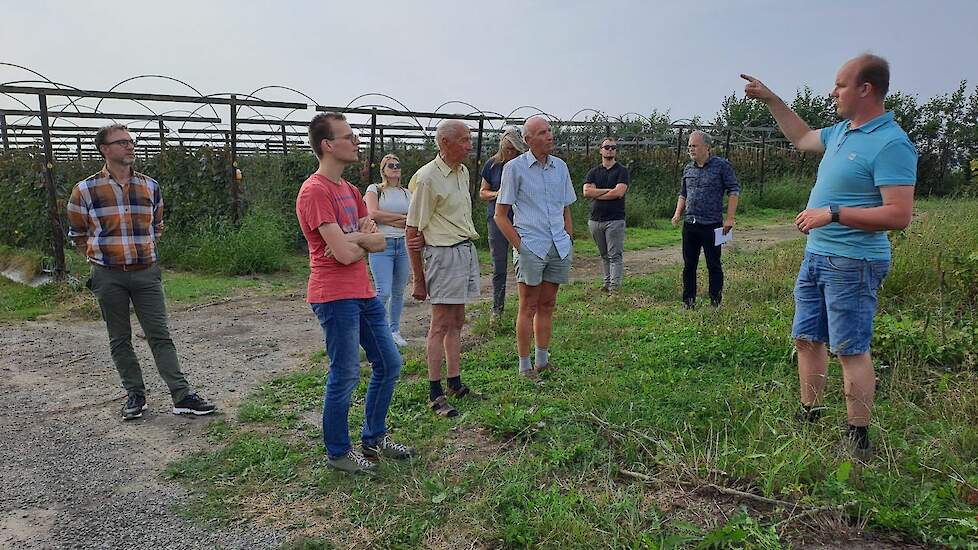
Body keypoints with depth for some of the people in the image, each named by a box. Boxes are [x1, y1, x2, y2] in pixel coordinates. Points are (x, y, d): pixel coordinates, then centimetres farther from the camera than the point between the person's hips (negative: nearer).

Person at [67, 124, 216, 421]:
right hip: (108, 277, -1)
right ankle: (135, 395, 20)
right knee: (120, 340, 8)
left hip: (146, 273, 1)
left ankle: (183, 396, 1)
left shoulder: (150, 186, 5)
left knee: (160, 335, 0)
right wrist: (102, 256, 7)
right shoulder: (85, 190, -3)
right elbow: (77, 234, 9)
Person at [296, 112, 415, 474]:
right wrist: (365, 239, -3)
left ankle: (374, 439, 30)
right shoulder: (315, 192, -15)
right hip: (335, 297, -9)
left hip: (363, 293, 10)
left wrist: (354, 239, -11)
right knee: (346, 375, 1)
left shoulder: (349, 190, 15)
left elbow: (381, 243, 8)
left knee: (389, 364, 15)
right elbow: (344, 253, -23)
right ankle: (338, 453, 19)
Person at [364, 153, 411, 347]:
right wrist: (401, 217, -6)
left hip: (403, 244, 4)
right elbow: (373, 214, -12)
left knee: (398, 292, 8)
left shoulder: (407, 193, 16)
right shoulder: (374, 189, 4)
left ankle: (394, 331, 20)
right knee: (384, 292, -13)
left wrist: (388, 220, -7)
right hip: (382, 245, -4)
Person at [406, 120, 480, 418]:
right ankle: (435, 394, 5)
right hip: (444, 254, -8)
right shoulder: (428, 177, -15)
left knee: (457, 321, 14)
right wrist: (419, 280, -13)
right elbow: (412, 231, -14)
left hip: (467, 249, 8)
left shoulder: (463, 171, 11)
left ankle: (455, 383, 24)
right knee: (441, 324, -3)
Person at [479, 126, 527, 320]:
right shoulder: (492, 164, 5)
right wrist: (495, 194, -8)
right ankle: (497, 308, 16)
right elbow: (482, 192, 12)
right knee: (498, 267, 5)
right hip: (497, 219, 1)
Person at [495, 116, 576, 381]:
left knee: (547, 305, 12)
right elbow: (500, 215, -4)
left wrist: (569, 240, 10)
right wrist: (520, 246, -9)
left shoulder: (560, 167, 10)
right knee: (528, 307, 1)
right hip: (531, 247, -5)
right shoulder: (514, 168, -5)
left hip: (559, 247, 5)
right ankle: (525, 366, 11)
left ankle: (542, 361, 24)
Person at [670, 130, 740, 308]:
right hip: (689, 225, 5)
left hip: (711, 225, -5)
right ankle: (688, 302, 18)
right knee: (688, 265, 9)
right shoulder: (688, 169, 12)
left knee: (713, 265, 2)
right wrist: (678, 213, 6)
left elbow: (734, 191, -5)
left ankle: (716, 303, 11)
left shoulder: (721, 165, -4)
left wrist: (729, 218, -11)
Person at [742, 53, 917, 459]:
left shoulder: (891, 144, -18)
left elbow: (899, 215, -23)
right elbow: (802, 138, 32)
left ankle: (858, 440, 10)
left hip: (852, 264, -10)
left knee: (851, 350, -3)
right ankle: (808, 418, 29)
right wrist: (770, 100, 29)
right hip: (816, 256, 10)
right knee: (806, 339, 15)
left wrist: (833, 214, -23)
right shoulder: (841, 131, 11)